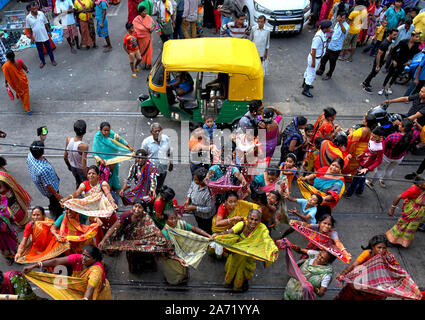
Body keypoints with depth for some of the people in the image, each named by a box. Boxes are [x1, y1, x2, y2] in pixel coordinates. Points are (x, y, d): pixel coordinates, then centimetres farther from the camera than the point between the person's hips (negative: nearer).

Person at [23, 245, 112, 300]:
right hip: (79, 288, 5)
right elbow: (56, 261, -27)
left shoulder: (96, 269, -35)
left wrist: (85, 298, -68)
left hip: (96, 292, -5)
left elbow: (90, 288, -48)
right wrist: (34, 266, -32)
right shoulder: (77, 258, -22)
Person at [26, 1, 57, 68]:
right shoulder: (28, 18, -9)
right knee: (40, 51, 13)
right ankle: (43, 62, 30)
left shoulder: (41, 14, -7)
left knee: (49, 49, 12)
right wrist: (31, 38, 0)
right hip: (37, 38, 0)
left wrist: (49, 31, 7)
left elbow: (46, 24, 5)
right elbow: (29, 29, -1)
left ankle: (52, 60, 30)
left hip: (45, 36, 0)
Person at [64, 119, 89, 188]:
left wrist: (69, 166, 15)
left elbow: (65, 157, -3)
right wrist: (87, 177, -15)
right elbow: (84, 166, -30)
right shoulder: (84, 146, -35)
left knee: (78, 184, 30)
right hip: (81, 170, -6)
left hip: (73, 168, 6)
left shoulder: (68, 140, -18)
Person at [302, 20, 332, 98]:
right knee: (311, 74, 2)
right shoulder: (318, 37, -31)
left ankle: (305, 84, 45)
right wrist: (313, 62, -22)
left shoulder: (323, 34, -2)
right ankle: (305, 90, 14)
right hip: (314, 58, -9)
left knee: (308, 71, 25)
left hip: (317, 57, 9)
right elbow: (313, 50, -27)